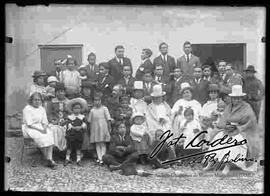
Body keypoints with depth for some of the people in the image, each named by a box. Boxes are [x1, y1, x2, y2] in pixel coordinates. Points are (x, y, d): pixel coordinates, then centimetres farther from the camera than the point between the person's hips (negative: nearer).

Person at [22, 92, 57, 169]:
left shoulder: (42, 109, 14)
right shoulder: (27, 109, -7)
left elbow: (45, 122, 11)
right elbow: (29, 124, -15)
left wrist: (45, 128, -12)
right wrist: (40, 130, -21)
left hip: (41, 128, 6)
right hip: (29, 128, -6)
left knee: (50, 135, -25)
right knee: (41, 137, -32)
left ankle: (50, 159, -30)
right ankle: (48, 160, -23)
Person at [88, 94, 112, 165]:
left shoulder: (104, 108, 3)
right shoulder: (92, 110, 11)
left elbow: (108, 119, 1)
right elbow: (90, 121, 13)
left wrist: (109, 127, -4)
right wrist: (90, 130, 8)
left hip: (103, 127, -3)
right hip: (95, 128, 3)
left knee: (102, 143, -5)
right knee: (97, 144, 2)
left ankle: (102, 158, -8)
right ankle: (99, 158, 3)